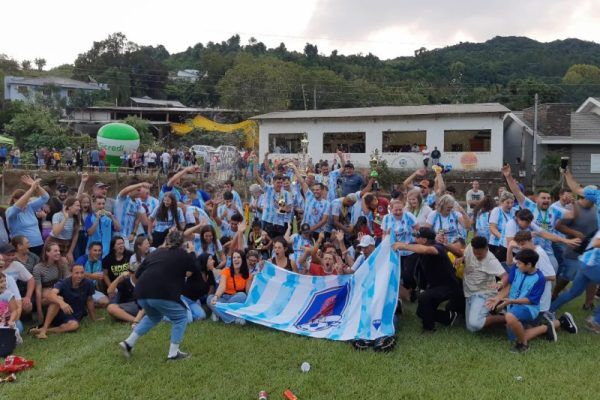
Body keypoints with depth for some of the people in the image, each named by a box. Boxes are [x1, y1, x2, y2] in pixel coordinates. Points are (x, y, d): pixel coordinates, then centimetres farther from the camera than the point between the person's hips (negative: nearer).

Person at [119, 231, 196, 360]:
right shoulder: (183, 255, 10)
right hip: (162, 294, -6)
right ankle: (173, 353, 14)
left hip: (141, 293, 6)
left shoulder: (156, 252, 23)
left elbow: (137, 274, 22)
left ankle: (128, 343, 27)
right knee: (180, 317, 16)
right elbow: (195, 268, 28)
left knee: (153, 316, 33)